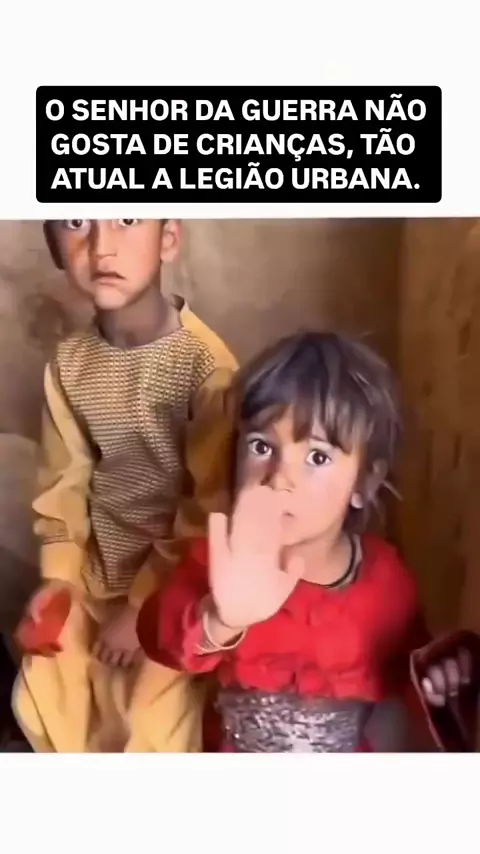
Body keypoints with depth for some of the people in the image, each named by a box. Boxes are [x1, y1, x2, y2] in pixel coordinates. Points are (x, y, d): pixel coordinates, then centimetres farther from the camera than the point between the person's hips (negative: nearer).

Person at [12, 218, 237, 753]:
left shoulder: (205, 363, -21)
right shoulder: (68, 364, -5)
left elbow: (210, 506, -18)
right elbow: (65, 482, 4)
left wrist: (147, 603, -16)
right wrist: (58, 575, -6)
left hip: (179, 579, -4)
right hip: (97, 572, 5)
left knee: (156, 723, -8)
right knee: (41, 697, 8)